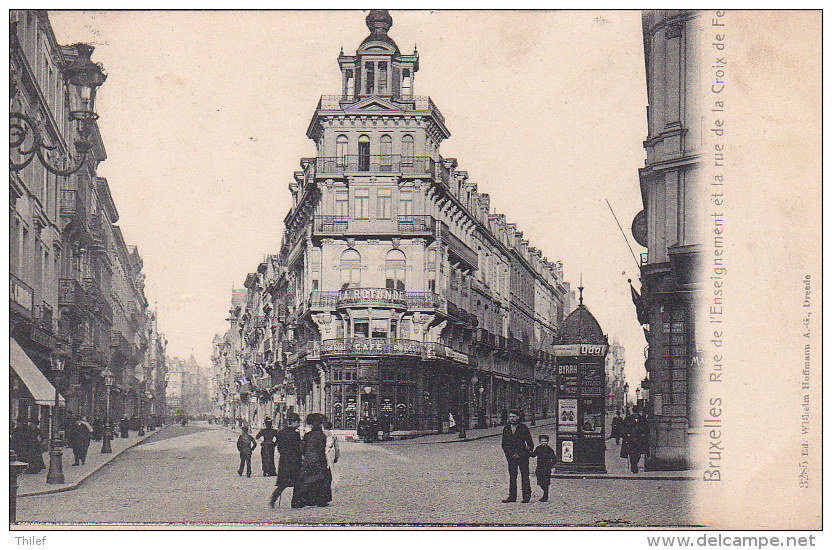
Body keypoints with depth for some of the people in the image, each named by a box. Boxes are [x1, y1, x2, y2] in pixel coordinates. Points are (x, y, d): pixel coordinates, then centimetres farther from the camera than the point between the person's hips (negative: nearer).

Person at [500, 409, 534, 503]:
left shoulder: (523, 428, -2)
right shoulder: (506, 429, 8)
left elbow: (530, 444, 1)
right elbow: (504, 445, 12)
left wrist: (522, 454, -4)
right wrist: (511, 454, 0)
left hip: (522, 456, -3)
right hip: (511, 456, 3)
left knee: (525, 476, -2)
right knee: (512, 476, 4)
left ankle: (526, 496, 3)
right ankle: (512, 497, 8)